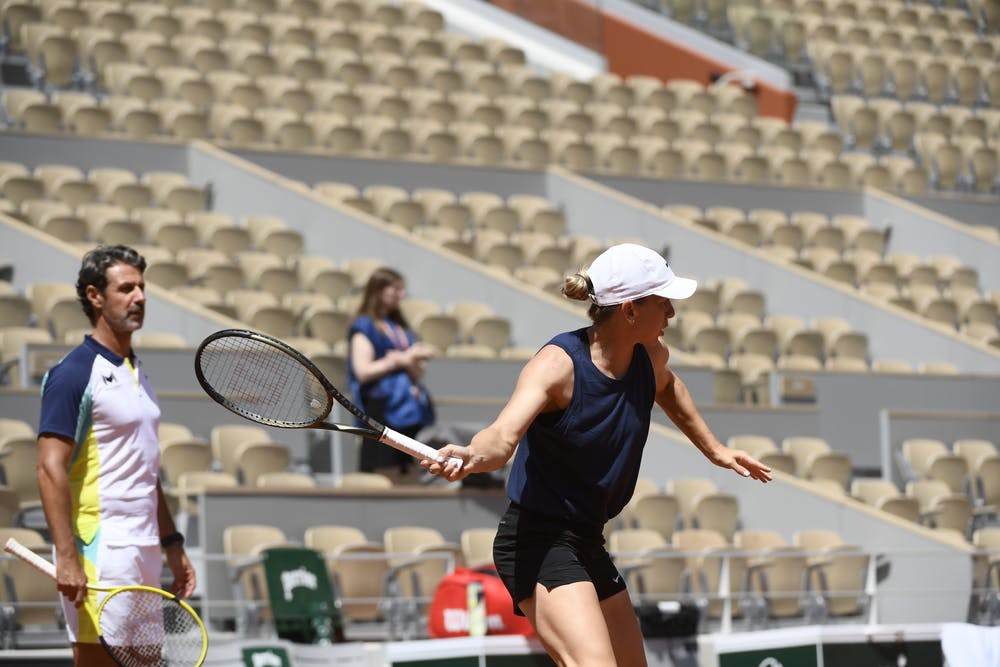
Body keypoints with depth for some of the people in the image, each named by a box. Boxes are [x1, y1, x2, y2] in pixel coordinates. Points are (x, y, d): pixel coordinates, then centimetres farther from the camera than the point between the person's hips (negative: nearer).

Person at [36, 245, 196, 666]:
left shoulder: (136, 373, 18)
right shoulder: (74, 374, -10)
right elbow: (50, 469, -17)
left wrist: (172, 545, 21)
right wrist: (66, 557, -24)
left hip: (144, 553, 9)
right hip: (100, 552, -9)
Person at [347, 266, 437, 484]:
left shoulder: (401, 327, 18)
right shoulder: (363, 327, -1)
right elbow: (363, 372, -12)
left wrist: (410, 359, -5)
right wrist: (400, 360, -10)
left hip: (409, 408, 7)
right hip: (382, 407, -7)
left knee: (410, 478, 3)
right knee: (386, 480, -9)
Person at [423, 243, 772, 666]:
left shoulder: (651, 358, 1)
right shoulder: (557, 364, -21)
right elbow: (504, 435, -37)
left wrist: (714, 449, 33)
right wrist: (471, 456, -58)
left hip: (587, 543, 9)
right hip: (539, 541, -9)